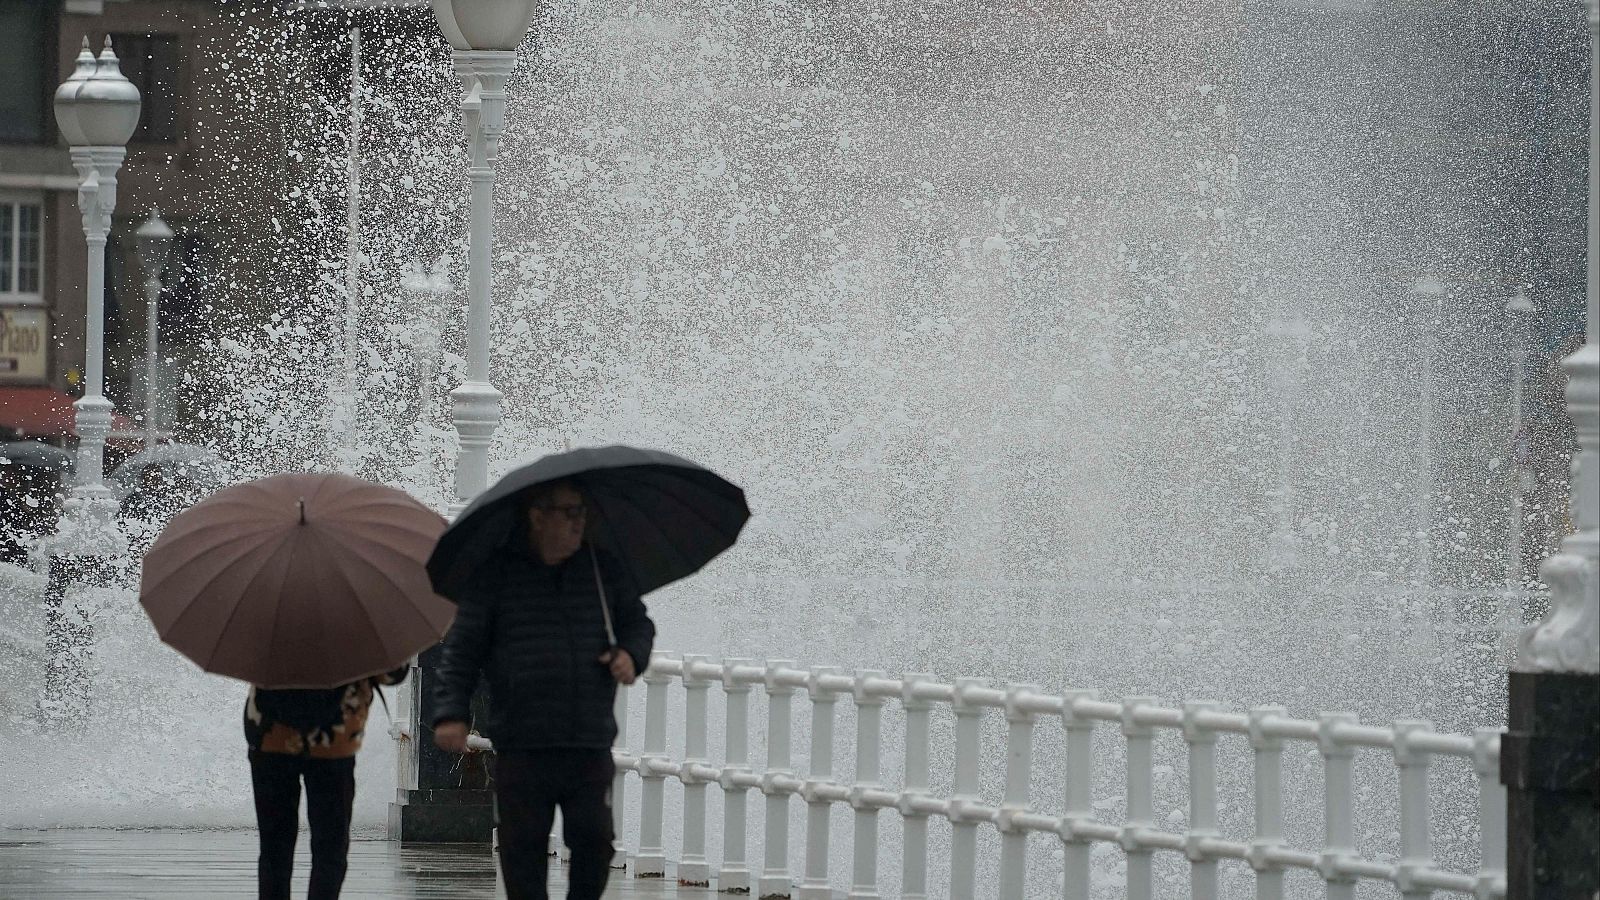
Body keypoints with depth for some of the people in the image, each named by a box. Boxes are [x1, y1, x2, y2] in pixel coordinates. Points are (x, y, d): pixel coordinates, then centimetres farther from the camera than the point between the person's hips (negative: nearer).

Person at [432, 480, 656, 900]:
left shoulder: (602, 569, 10)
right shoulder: (495, 574, 1)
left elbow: (638, 622, 22)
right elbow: (462, 649, 1)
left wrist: (630, 654, -1)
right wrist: (450, 712, -10)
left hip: (590, 745, 2)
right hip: (521, 749, -2)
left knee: (594, 842, -6)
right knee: (523, 849, 0)